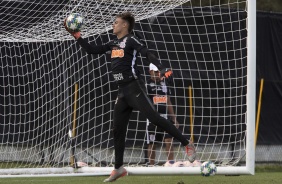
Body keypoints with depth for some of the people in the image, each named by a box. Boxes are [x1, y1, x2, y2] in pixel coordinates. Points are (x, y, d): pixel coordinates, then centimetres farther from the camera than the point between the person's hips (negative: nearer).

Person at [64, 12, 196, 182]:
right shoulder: (114, 43, 16)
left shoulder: (131, 40, -7)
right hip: (123, 91, 8)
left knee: (155, 118, -17)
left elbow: (148, 54, -20)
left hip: (134, 88, -8)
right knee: (118, 130, 8)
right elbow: (92, 50, 23)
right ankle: (119, 168, 17)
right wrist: (77, 36, 15)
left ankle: (187, 144, -11)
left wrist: (163, 69, -35)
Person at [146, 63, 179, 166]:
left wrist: (174, 119, 16)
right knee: (152, 143, 2)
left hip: (165, 117, 5)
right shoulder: (147, 85, -4)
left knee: (169, 141, -4)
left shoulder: (164, 84, 14)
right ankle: (151, 166, 9)